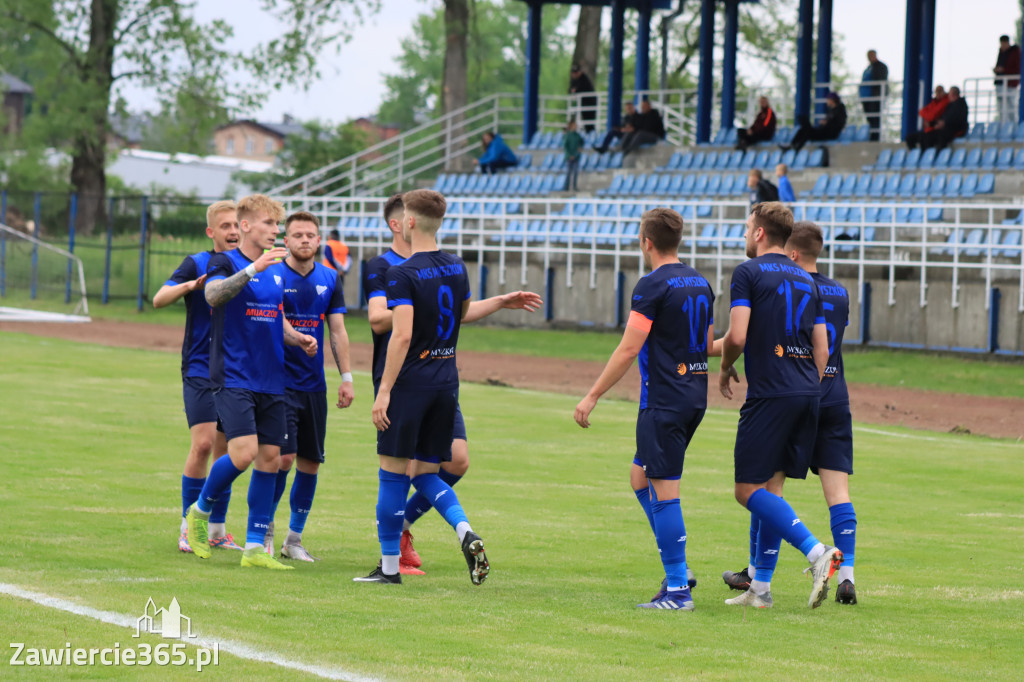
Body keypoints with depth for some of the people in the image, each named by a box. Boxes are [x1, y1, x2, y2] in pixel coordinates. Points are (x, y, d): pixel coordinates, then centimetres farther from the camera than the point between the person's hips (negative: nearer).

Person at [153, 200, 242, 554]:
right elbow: (159, 299, -14)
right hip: (200, 369, -4)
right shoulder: (197, 264, -4)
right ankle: (188, 526, -4)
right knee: (203, 444, -14)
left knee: (226, 449, 6)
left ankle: (217, 529, 14)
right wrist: (191, 285, -32)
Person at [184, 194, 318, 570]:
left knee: (270, 458, 3)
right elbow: (214, 295, -26)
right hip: (234, 379, -7)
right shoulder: (226, 263, -4)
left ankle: (254, 547, 9)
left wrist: (298, 338, 7)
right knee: (243, 452, -18)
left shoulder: (277, 271, 15)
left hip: (270, 381, 7)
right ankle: (199, 511, 8)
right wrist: (253, 268, -36)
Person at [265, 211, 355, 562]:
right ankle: (265, 526, 7)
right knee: (283, 457, -12)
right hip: (280, 381, -5)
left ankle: (294, 538, 16)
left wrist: (346, 378, 6)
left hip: (314, 385, 5)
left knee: (310, 461, 5)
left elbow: (337, 330, 11)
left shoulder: (330, 279, 9)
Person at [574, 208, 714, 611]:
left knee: (663, 491, -6)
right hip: (695, 395, 9)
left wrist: (592, 396, -11)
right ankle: (676, 569, 16)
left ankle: (677, 590, -7)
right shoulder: (700, 283, 12)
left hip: (664, 400, -9)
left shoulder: (653, 286, -13)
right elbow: (708, 343, 21)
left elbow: (628, 350, -16)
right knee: (640, 476, 19)